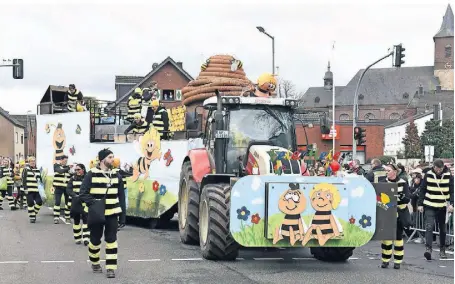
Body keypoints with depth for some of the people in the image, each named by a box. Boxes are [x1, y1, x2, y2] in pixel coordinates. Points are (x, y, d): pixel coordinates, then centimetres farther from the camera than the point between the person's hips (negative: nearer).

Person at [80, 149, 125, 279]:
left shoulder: (116, 175, 7)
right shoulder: (91, 174, -6)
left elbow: (121, 194, 13)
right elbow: (83, 193, -7)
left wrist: (121, 208, 5)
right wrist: (93, 204, -21)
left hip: (112, 213, 3)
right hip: (96, 213, -3)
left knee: (111, 240, -3)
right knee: (95, 239, 9)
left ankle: (111, 268, 0)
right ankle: (95, 263, 31)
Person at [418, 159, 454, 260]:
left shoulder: (448, 176, -3)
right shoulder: (428, 175, -2)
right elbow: (422, 190, 4)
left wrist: (451, 204, -18)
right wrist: (420, 204, 0)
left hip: (442, 206, 1)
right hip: (429, 206, -1)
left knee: (443, 229, 10)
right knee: (429, 226, -15)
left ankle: (442, 250, 22)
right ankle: (428, 248, -20)